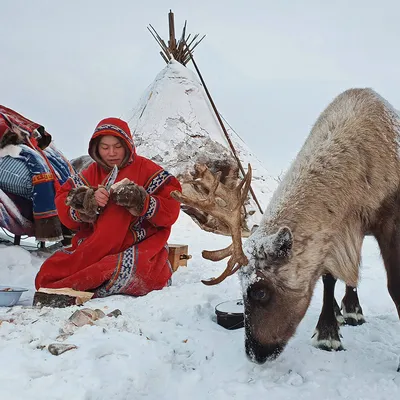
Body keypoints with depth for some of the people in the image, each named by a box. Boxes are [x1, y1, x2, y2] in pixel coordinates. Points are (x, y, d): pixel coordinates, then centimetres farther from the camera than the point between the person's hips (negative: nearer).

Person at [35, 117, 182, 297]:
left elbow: (171, 209, -7)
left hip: (140, 247, -3)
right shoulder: (91, 173, 10)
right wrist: (87, 203, -18)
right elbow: (64, 206, 2)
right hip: (95, 250, 4)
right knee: (48, 274, -15)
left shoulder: (146, 169, 0)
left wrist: (142, 203, -25)